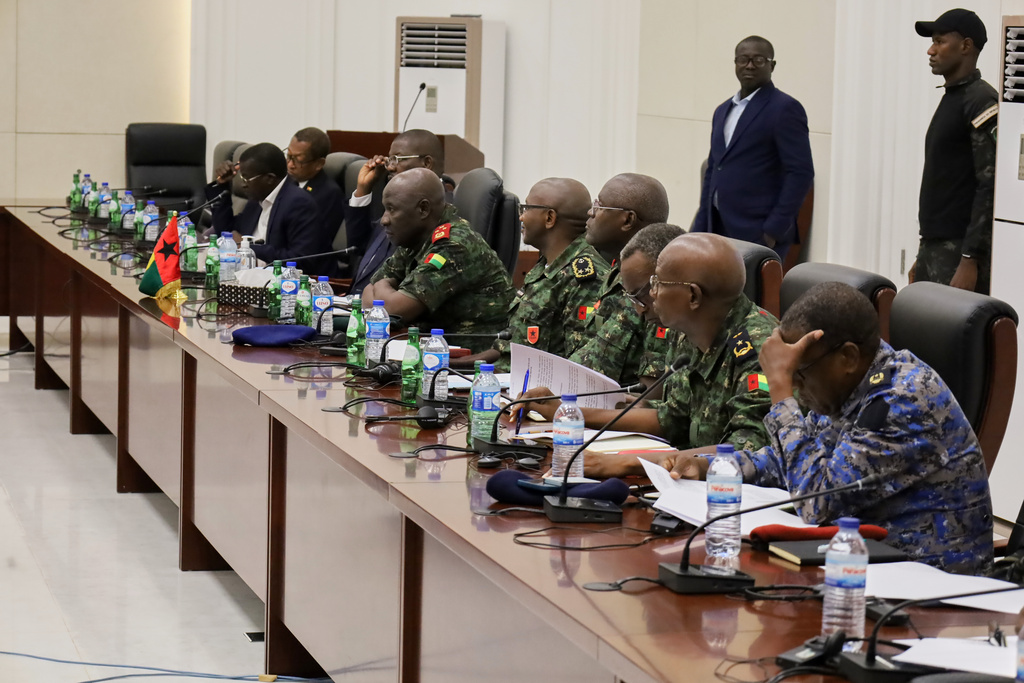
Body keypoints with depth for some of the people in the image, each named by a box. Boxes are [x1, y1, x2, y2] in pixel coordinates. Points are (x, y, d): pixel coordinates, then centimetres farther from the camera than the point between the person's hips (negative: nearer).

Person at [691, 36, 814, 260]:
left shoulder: (785, 109, -5)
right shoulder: (723, 111, 19)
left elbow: (801, 173, -11)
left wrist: (774, 230, -15)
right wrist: (701, 228, 15)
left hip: (759, 234, -7)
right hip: (719, 231, 7)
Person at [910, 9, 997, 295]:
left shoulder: (982, 102, -11)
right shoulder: (950, 99, 17)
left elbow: (991, 187, -18)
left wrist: (971, 260, -22)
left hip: (960, 252, -9)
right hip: (933, 249, 9)